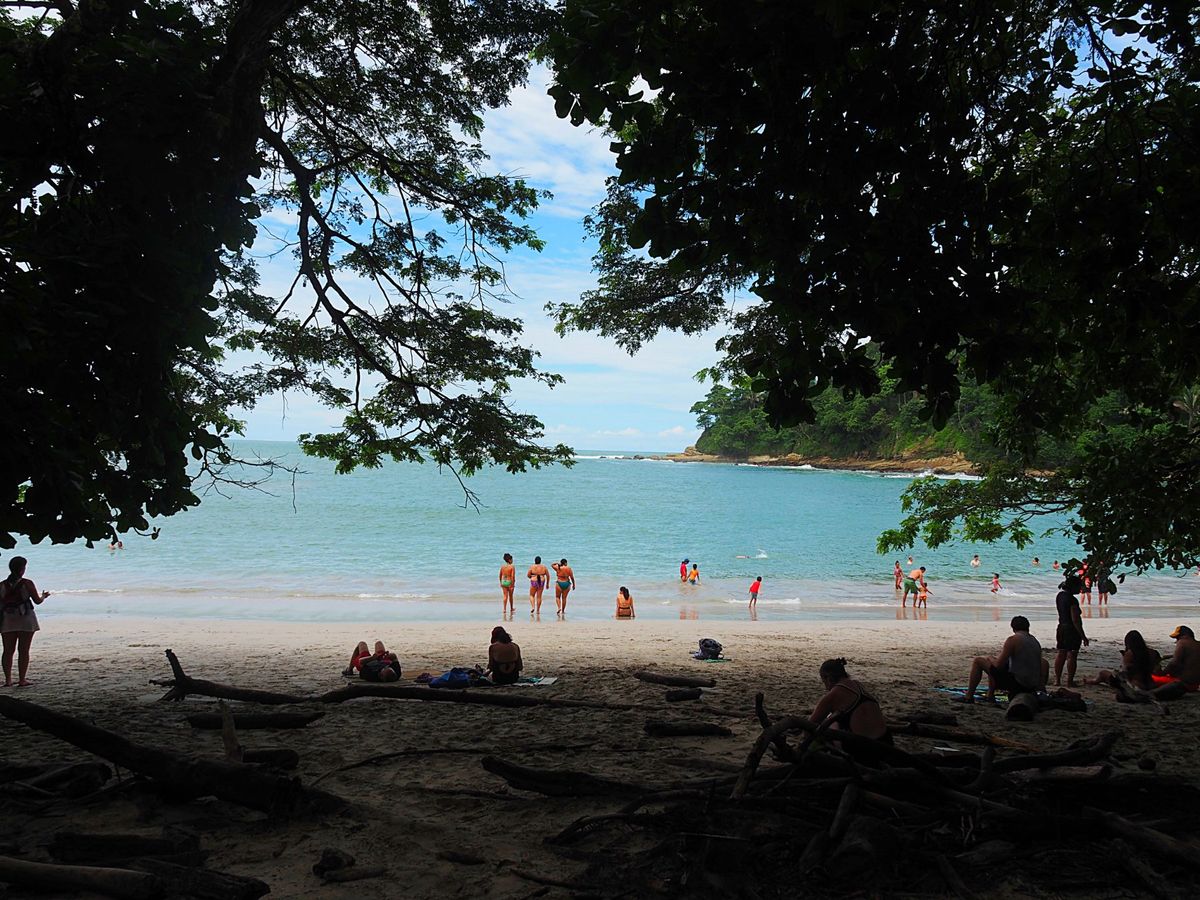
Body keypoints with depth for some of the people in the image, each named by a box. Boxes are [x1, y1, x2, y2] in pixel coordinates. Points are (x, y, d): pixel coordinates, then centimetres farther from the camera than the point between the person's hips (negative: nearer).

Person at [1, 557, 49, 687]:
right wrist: (43, 596, 19)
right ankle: (22, 680, 1)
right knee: (23, 651, 1)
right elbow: (37, 600, -1)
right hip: (25, 619, -3)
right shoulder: (27, 584, -9)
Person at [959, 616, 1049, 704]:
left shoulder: (1013, 639, -13)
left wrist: (990, 659, 8)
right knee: (992, 659, 27)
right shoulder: (1036, 642, 11)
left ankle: (969, 697, 7)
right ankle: (989, 696, 31)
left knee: (978, 661, 4)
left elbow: (999, 665, -14)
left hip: (1017, 683, -8)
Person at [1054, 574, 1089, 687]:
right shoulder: (1072, 600, -20)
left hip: (1061, 628, 8)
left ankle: (1057, 679, 17)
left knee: (1061, 654, 14)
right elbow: (1075, 620, -22)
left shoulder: (1060, 596, 5)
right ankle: (1070, 682, 2)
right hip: (1072, 630, -8)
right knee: (1072, 656, -1)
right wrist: (1083, 636, -17)